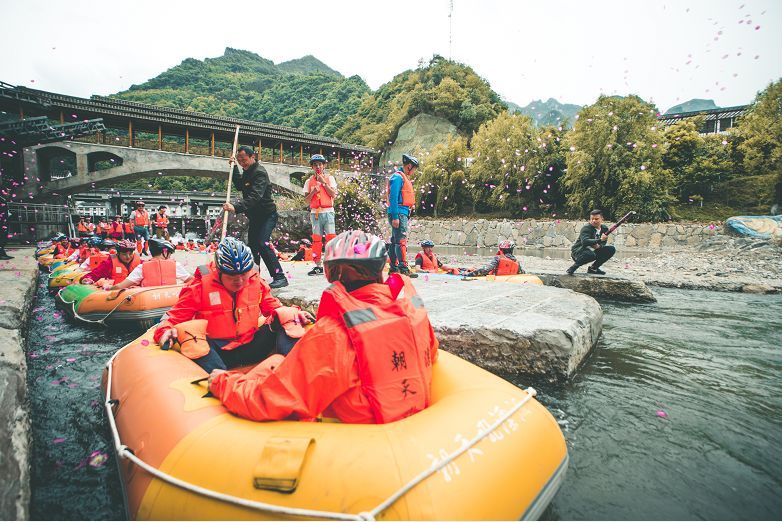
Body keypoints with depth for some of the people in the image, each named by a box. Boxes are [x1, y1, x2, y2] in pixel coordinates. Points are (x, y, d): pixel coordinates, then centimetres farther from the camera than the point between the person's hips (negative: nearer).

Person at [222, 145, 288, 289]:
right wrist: (234, 168, 13)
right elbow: (240, 186, 25)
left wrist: (236, 207, -45)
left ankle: (280, 277, -21)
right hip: (255, 216, 10)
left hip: (267, 215, -10)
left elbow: (255, 197, -33)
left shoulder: (260, 173, -20)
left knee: (262, 244, -23)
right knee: (252, 246, 13)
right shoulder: (247, 172, 11)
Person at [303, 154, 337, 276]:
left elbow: (333, 194, -5)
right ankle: (318, 265, 7)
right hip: (315, 213, 2)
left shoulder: (329, 178, 7)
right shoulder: (309, 181, 11)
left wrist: (323, 182, -8)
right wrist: (313, 191, -9)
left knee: (331, 238, -8)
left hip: (328, 212, -2)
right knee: (316, 239, 3)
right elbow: (306, 199, 6)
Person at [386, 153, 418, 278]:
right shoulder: (398, 177, -10)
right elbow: (393, 198, -17)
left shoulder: (404, 178, 22)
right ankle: (403, 268, -16)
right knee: (401, 241, -14)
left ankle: (394, 267, 19)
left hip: (402, 213, 10)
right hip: (399, 213, -10)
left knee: (395, 241, 12)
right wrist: (395, 217, -22)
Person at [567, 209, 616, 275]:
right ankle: (573, 267, -13)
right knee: (591, 255, -38)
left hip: (593, 251, 8)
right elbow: (585, 241, -34)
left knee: (611, 249, -2)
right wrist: (600, 240, -41)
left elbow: (603, 243, 6)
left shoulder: (604, 228, 3)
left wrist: (599, 246, -18)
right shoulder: (586, 228, -18)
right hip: (579, 251, -8)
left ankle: (593, 268, 8)